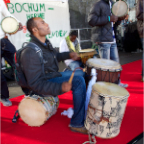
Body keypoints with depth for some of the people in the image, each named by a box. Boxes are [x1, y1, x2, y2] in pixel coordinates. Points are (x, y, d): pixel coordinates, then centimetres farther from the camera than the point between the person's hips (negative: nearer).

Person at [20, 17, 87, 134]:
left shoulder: (45, 42, 0)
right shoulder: (30, 52, -28)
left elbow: (55, 56, 22)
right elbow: (35, 84, -28)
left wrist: (69, 54, 4)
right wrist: (60, 88, -38)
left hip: (53, 75, 10)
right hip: (43, 85, -10)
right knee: (79, 81, -23)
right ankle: (77, 123, -14)